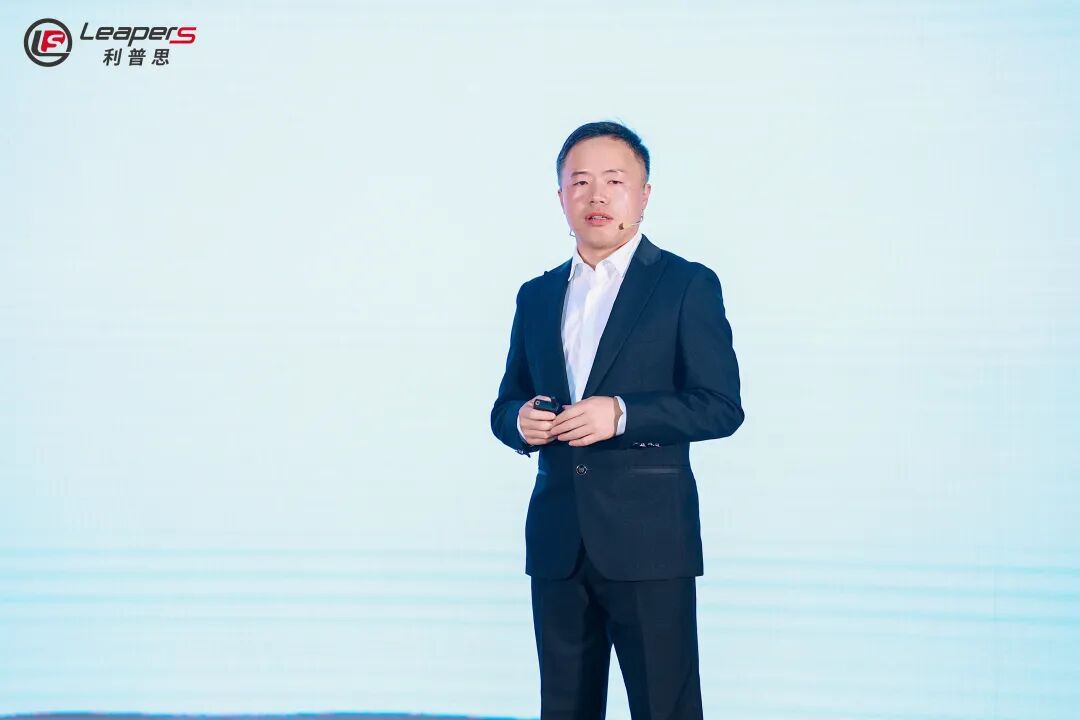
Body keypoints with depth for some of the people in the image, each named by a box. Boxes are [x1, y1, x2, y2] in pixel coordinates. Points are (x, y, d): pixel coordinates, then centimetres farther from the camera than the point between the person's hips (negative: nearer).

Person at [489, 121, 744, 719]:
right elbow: (505, 405, 18)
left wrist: (621, 413, -20)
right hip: (557, 540, 5)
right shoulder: (536, 296, 15)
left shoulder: (688, 285, -1)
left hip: (649, 536, -4)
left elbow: (721, 406, -7)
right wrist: (520, 422, -6)